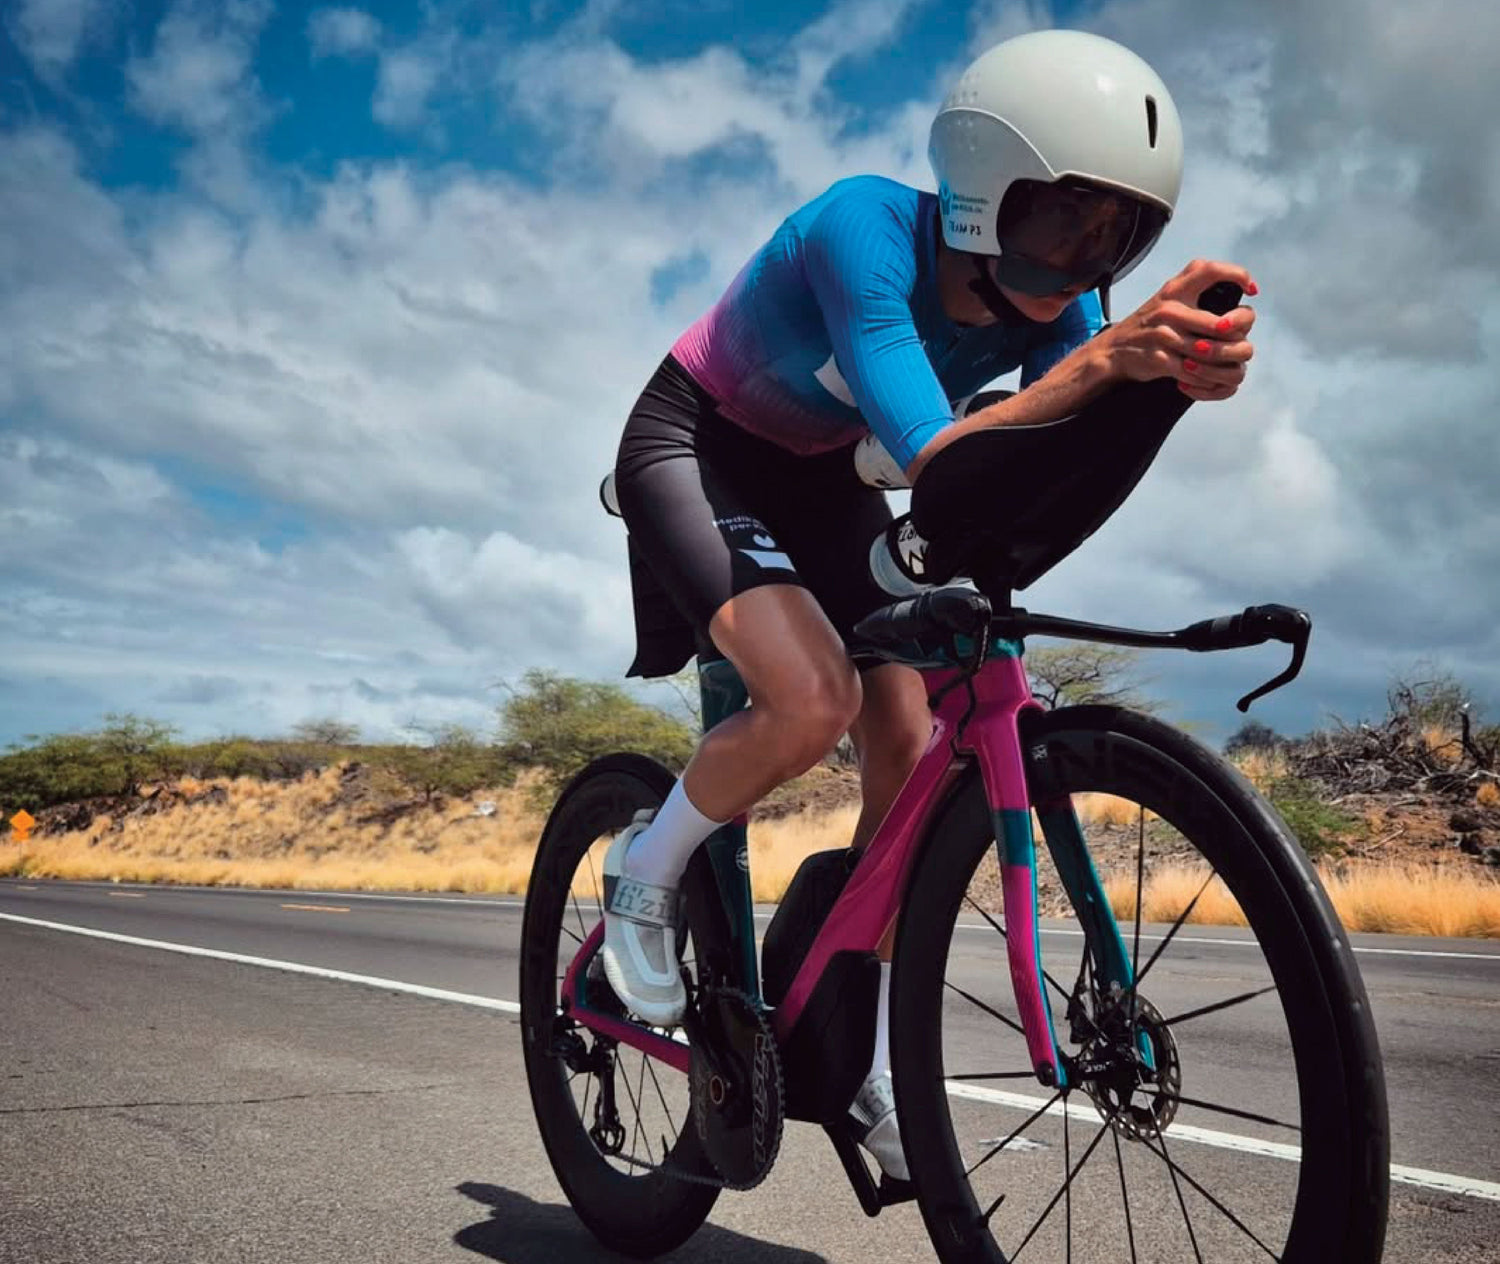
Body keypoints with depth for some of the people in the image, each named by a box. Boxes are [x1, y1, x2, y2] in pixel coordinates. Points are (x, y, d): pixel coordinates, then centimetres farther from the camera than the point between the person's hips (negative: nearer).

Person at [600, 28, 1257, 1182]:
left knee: (910, 754, -6)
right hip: (694, 447, -6)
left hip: (819, 481, 6)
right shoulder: (868, 229, -33)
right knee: (814, 699, -31)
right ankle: (646, 871, 0)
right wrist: (1101, 361, -54)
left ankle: (874, 1068, 11)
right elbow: (935, 467, -43)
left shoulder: (1053, 303, -15)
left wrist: (1172, 373, -44)